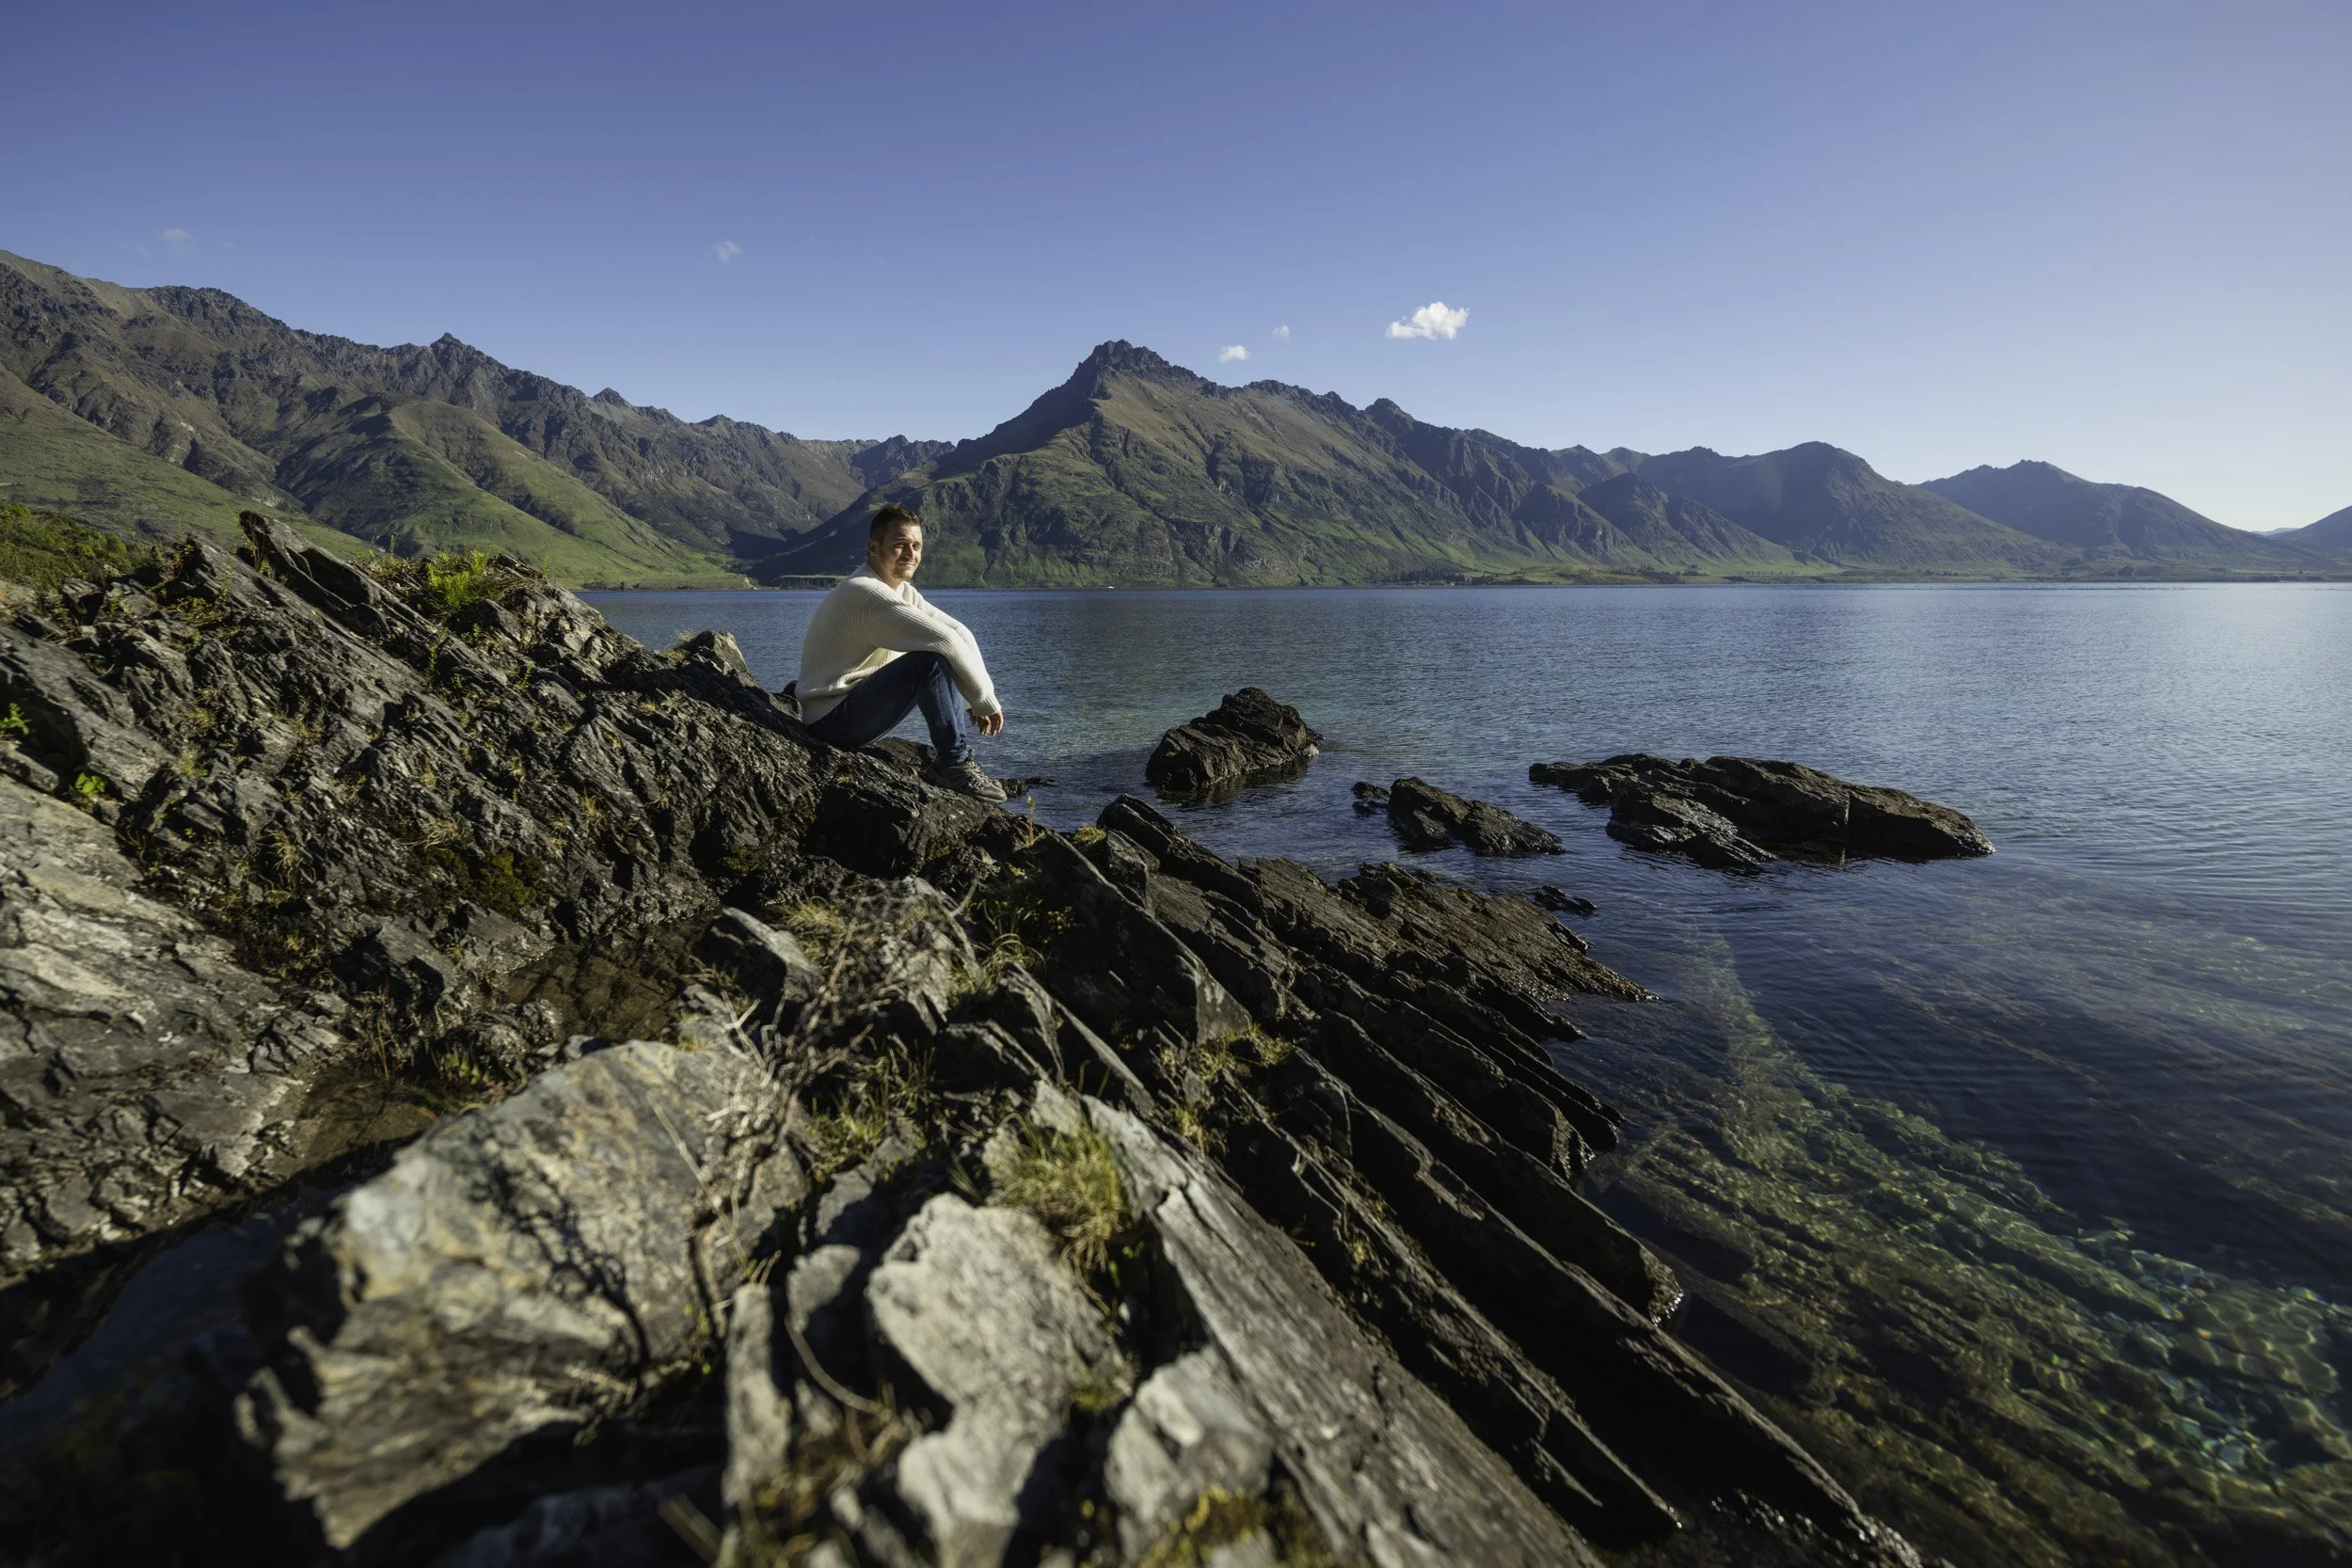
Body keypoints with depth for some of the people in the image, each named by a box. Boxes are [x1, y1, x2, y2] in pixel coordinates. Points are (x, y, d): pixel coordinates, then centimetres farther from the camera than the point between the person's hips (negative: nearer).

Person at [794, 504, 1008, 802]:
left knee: (951, 658, 8)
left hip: (859, 704, 10)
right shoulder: (864, 591, -21)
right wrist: (986, 700, -19)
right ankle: (954, 763, -15)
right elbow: (946, 640, -27)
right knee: (933, 659, -27)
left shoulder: (902, 591, 10)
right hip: (832, 719, -10)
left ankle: (945, 763, 3)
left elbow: (959, 632, 6)